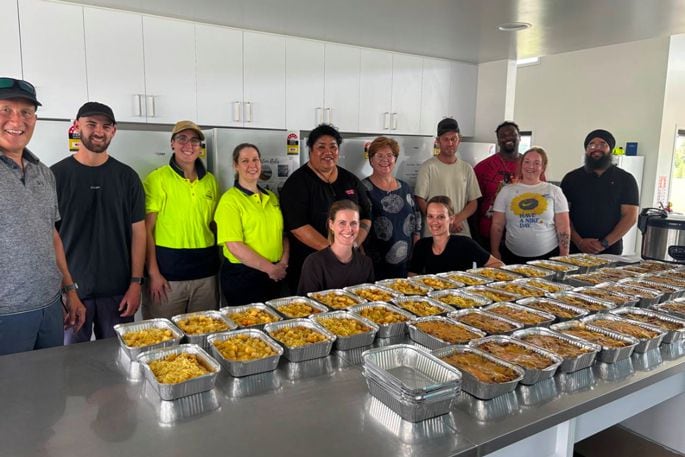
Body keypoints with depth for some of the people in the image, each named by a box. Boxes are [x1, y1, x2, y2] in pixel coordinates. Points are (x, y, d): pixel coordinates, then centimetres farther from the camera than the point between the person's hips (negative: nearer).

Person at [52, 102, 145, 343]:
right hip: (71, 289, -1)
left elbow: (138, 232, 3)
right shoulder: (57, 175, 0)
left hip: (118, 291, 1)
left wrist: (136, 283, -2)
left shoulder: (127, 177, 3)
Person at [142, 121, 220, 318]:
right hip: (168, 269, -4)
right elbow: (147, 229, -7)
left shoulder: (210, 180, 9)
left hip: (206, 271, 5)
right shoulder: (157, 179, -5)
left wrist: (219, 264, 10)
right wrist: (153, 272, -12)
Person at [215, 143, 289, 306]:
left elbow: (283, 234, 14)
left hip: (275, 276, 6)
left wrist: (283, 262, -4)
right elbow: (234, 246, -17)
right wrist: (271, 268, -14)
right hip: (241, 277, -6)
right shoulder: (230, 199, -10)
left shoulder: (272, 197, 11)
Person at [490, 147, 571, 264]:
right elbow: (497, 225, 4)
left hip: (548, 256, 0)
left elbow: (563, 227, 3)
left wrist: (564, 257, -2)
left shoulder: (554, 191, 4)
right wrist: (495, 252, -2)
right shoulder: (507, 191, 5)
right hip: (513, 257, 0)